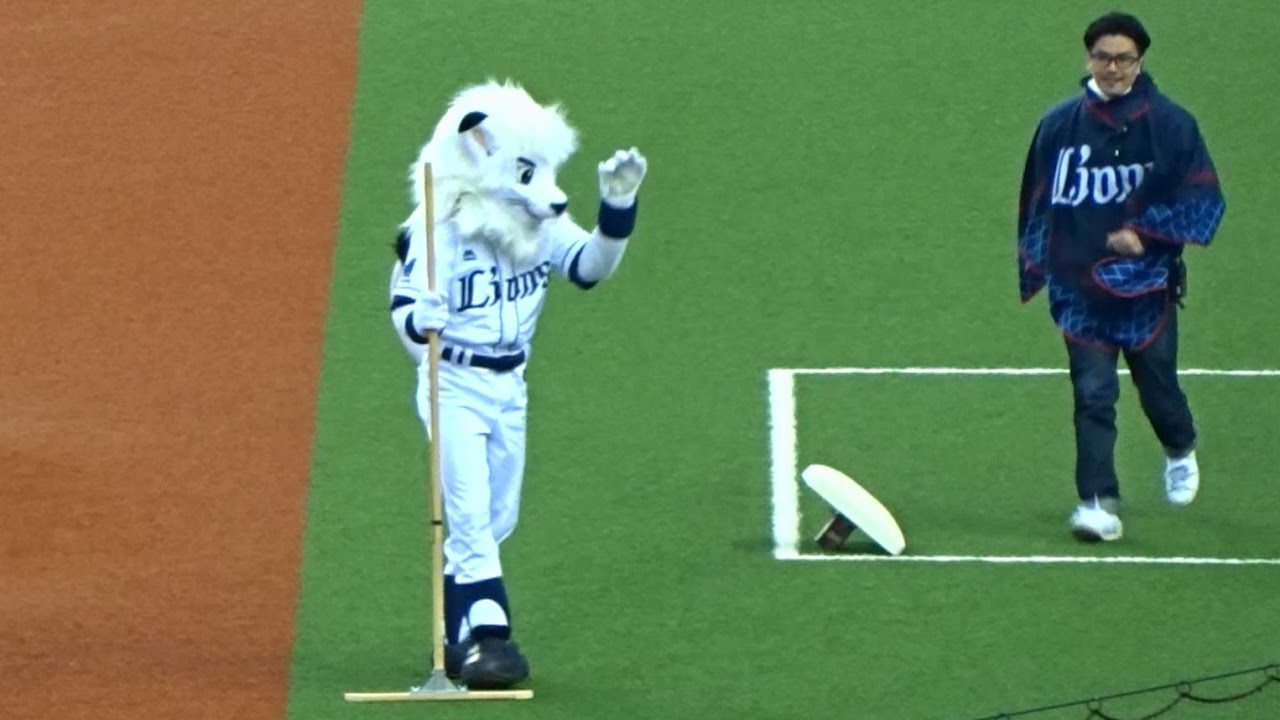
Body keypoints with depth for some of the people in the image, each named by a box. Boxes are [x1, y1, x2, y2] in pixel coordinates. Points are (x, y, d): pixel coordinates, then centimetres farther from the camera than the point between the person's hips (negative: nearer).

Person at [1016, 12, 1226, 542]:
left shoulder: (1170, 124, -4)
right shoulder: (1059, 125, 2)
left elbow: (1203, 199, -4)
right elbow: (1037, 201, 10)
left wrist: (1143, 232, -13)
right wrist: (1034, 270, 8)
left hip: (1147, 285, -1)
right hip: (1080, 289, 1)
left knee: (1157, 384, 11)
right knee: (1092, 395, -6)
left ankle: (1181, 451, 44)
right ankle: (1099, 504, -7)